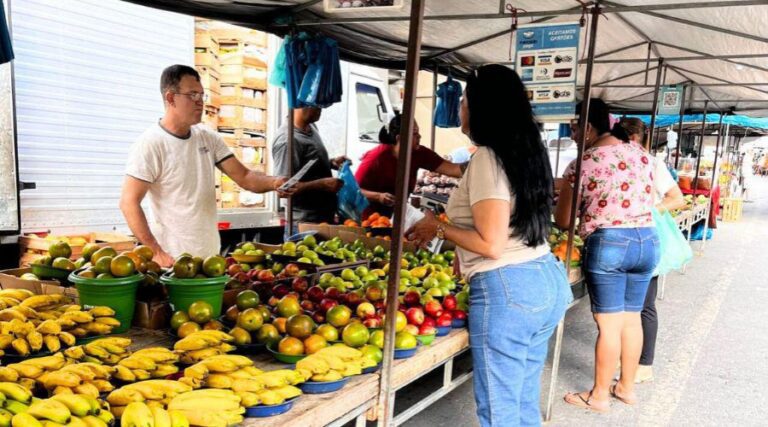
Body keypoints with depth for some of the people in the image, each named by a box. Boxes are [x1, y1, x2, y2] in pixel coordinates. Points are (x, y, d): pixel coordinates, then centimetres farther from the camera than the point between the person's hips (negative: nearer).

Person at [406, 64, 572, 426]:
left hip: (507, 290, -9)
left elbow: (492, 245, -19)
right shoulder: (528, 151, 12)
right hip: (548, 280, 9)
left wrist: (438, 228, -6)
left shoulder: (487, 157, -14)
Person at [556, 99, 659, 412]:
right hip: (648, 240, 7)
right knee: (632, 318, 17)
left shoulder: (582, 164, -10)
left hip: (607, 245, -6)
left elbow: (562, 221, -3)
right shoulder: (642, 154, 8)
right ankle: (627, 387, 32)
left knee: (609, 325, 3)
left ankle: (599, 396, 17)